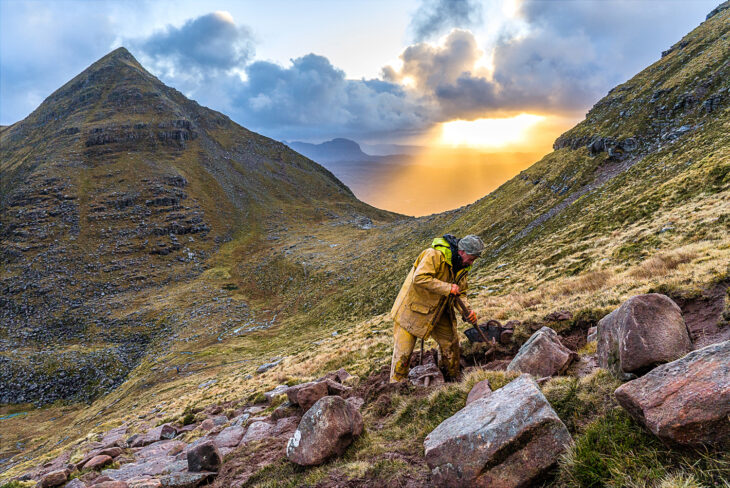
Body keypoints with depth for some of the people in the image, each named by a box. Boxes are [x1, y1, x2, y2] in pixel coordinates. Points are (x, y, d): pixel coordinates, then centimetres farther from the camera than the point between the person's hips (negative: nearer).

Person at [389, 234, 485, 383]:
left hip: (438, 311, 8)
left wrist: (467, 310, -8)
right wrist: (448, 288, -32)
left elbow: (460, 292, 10)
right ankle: (397, 384, 12)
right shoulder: (435, 255, -26)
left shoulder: (462, 267, 2)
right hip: (412, 309, -8)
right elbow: (419, 278, -37)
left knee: (450, 342, 11)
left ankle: (453, 379, 30)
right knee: (403, 350, -3)